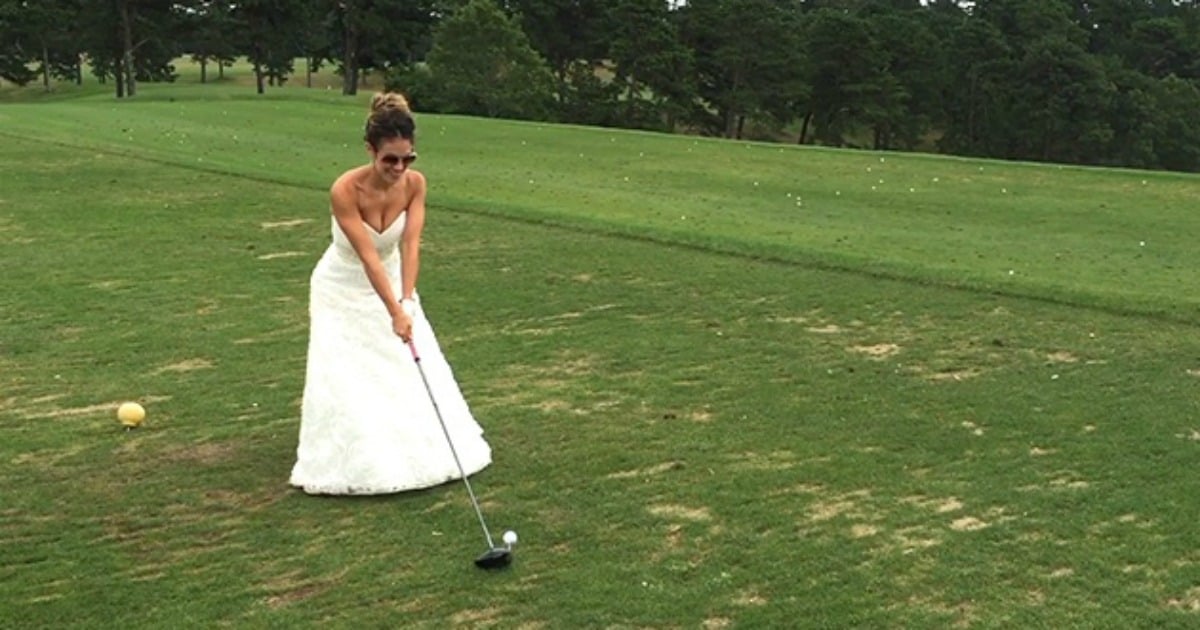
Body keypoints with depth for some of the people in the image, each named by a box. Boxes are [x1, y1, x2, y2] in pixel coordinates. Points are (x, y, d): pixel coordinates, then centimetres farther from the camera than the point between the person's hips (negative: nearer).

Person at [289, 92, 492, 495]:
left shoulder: (414, 184, -17)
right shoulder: (345, 191, -31)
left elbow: (410, 246, -23)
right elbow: (367, 256, -33)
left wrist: (406, 301, -35)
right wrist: (395, 312, -38)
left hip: (390, 284, 4)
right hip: (343, 292, -4)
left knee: (414, 370, 4)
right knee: (348, 380, -6)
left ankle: (421, 453, 22)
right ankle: (358, 465, 10)